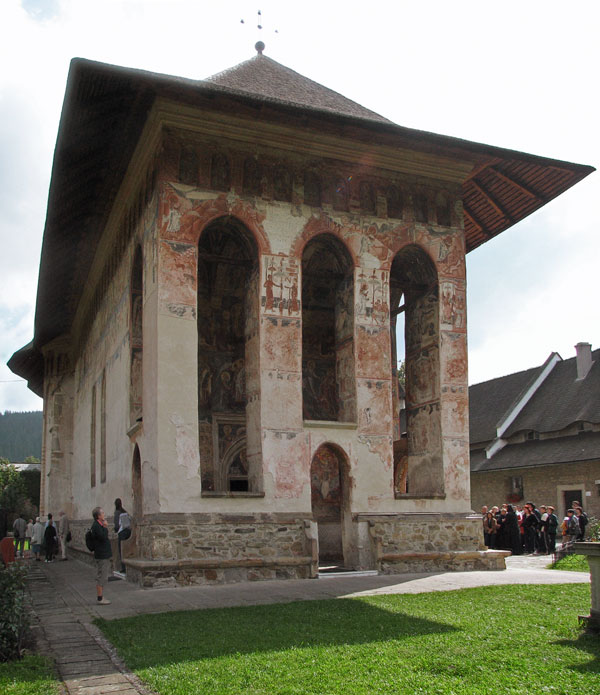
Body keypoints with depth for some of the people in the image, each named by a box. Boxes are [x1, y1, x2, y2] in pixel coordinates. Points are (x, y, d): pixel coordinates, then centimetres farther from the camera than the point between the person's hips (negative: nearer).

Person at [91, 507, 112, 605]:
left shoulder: (99, 525, 16)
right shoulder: (96, 526, -16)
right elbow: (103, 537, -25)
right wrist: (106, 528, -17)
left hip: (104, 555, 10)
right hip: (101, 556, -10)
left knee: (103, 578, 15)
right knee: (101, 577, -5)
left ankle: (101, 597, 21)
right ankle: (100, 598, 0)